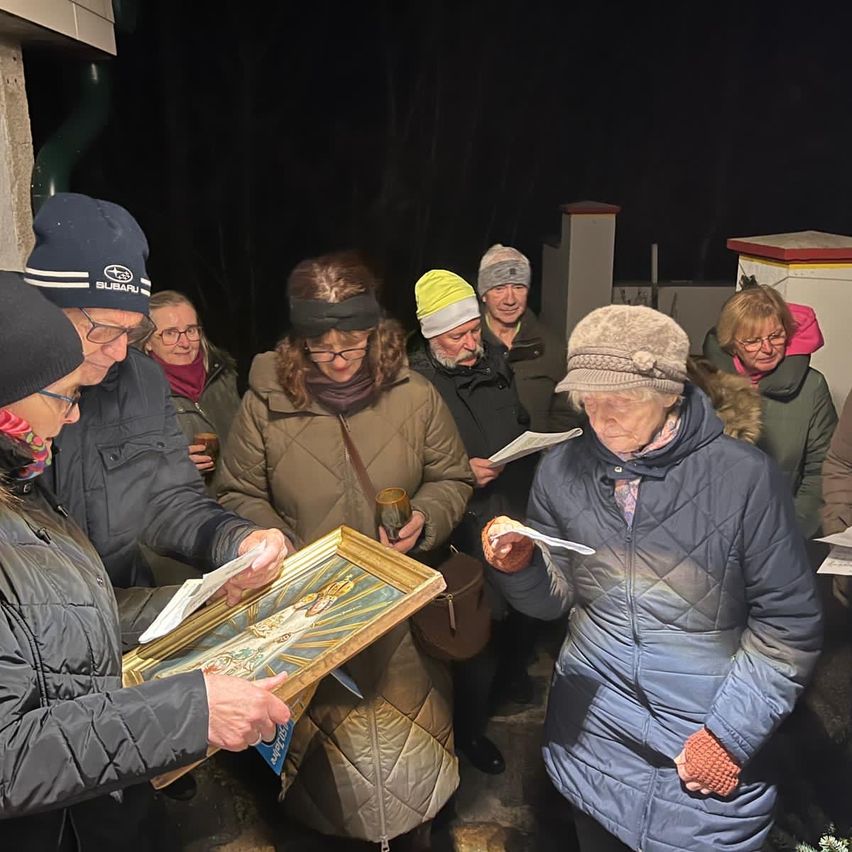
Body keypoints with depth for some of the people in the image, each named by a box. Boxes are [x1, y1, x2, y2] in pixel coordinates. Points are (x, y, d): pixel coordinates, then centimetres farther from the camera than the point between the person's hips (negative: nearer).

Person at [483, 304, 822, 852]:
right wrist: (521, 567, -19)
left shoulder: (746, 476, -17)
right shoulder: (563, 471, -7)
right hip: (592, 736, 3)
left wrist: (730, 734, -10)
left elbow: (789, 625, -9)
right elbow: (554, 599, 1)